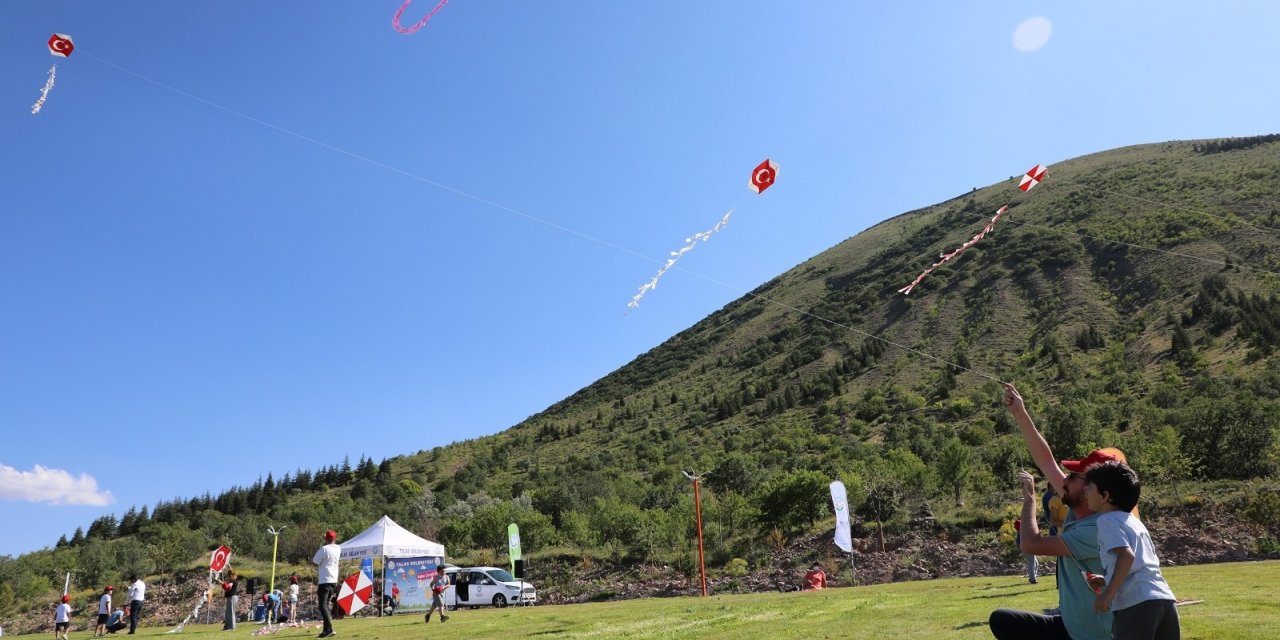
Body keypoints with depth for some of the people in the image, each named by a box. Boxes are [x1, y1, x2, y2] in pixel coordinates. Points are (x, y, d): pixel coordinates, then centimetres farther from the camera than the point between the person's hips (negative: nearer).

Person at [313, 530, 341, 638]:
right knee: (326, 604, 19)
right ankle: (327, 629, 20)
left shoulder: (324, 549, -13)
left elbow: (314, 563, -8)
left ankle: (329, 629, -23)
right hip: (334, 581, 7)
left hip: (325, 581, -7)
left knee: (323, 605, -11)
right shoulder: (338, 549, 7)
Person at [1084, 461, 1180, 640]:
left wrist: (1108, 594, -17)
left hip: (1137, 604, -9)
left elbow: (1126, 556, -18)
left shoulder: (1107, 520, -3)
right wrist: (1106, 581, 31)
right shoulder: (1133, 520, 24)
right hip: (1164, 598, 9)